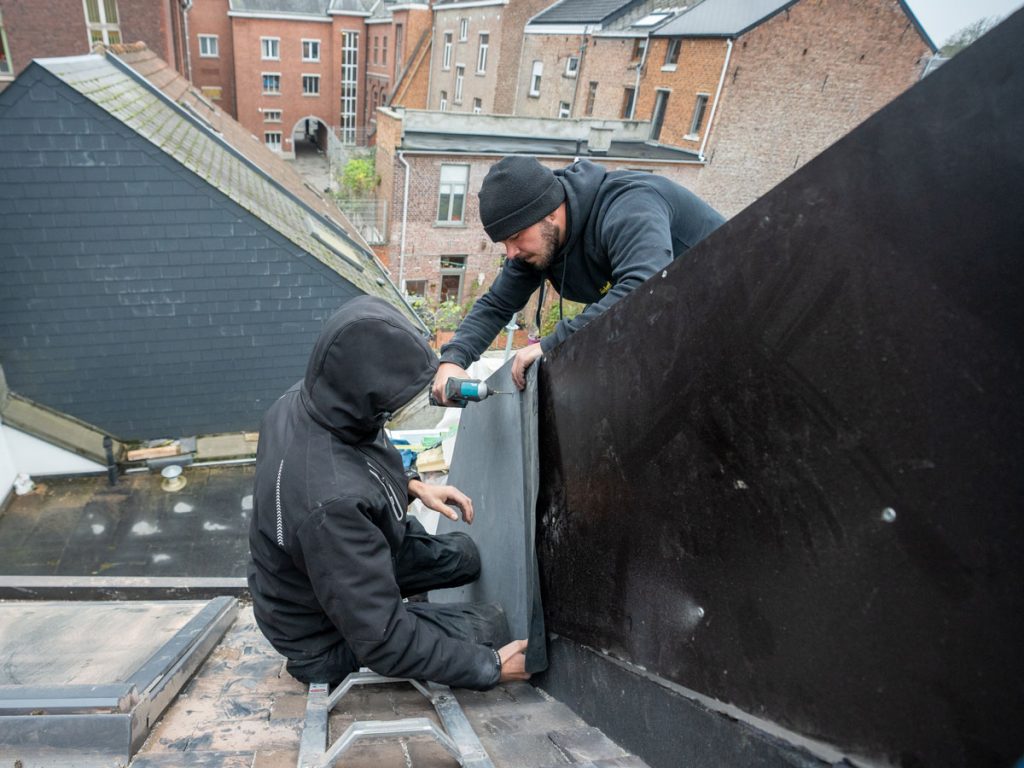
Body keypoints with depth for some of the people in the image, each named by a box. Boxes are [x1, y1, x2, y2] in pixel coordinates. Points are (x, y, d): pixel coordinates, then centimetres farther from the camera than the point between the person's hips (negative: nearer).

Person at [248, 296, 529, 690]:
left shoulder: (302, 402, -18)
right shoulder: (331, 504, -43)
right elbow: (382, 641, -32)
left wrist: (409, 485, -6)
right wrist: (489, 666, -21)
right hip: (328, 638, -7)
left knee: (464, 554, 14)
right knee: (491, 623, -2)